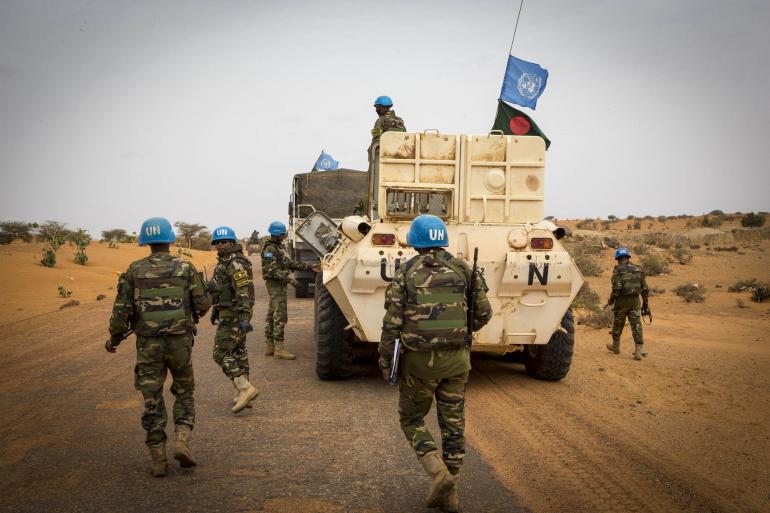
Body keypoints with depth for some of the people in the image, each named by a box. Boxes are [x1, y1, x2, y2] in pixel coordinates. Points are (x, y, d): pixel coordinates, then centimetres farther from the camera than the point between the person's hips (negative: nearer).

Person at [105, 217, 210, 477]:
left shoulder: (134, 271, 0)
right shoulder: (185, 268, -3)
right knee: (184, 392, 18)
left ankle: (158, 460, 9)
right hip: (180, 340, 0)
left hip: (148, 344, 1)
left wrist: (114, 339, 12)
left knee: (152, 401, 8)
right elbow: (203, 304, -2)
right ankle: (183, 441, -1)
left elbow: (121, 310, -2)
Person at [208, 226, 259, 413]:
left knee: (221, 353, -12)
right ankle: (242, 392, 22)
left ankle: (245, 388, -17)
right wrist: (215, 309, 27)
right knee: (238, 351, 14)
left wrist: (244, 318, -31)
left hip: (233, 315, -11)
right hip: (229, 312, 11)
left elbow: (244, 292, -26)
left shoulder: (236, 264, -18)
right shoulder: (224, 262, 15)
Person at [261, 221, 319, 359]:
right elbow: (272, 271, -21)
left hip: (279, 285, 10)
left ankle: (270, 347, 18)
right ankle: (279, 349, -10)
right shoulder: (270, 249, -14)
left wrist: (310, 267, 9)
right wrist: (289, 279, -26)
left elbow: (290, 263, 15)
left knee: (271, 316, 12)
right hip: (275, 285, -10)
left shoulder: (279, 247, 16)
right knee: (280, 317, -11)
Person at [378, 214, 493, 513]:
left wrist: (385, 361, 1)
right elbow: (484, 312, 2)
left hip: (419, 360, -2)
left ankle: (439, 473, -4)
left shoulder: (405, 274, -6)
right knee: (453, 424, 12)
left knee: (411, 419, 16)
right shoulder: (461, 269, 1)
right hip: (456, 359, 3)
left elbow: (392, 323, -10)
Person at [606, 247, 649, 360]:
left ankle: (616, 346, 30)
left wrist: (611, 300, -6)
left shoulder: (618, 270, -9)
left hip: (622, 300, -3)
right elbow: (645, 289, 8)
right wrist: (645, 303, 15)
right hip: (635, 300, 3)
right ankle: (638, 351, -9)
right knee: (636, 325, 0)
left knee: (617, 324, 14)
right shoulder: (638, 270, 7)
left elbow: (617, 287, -19)